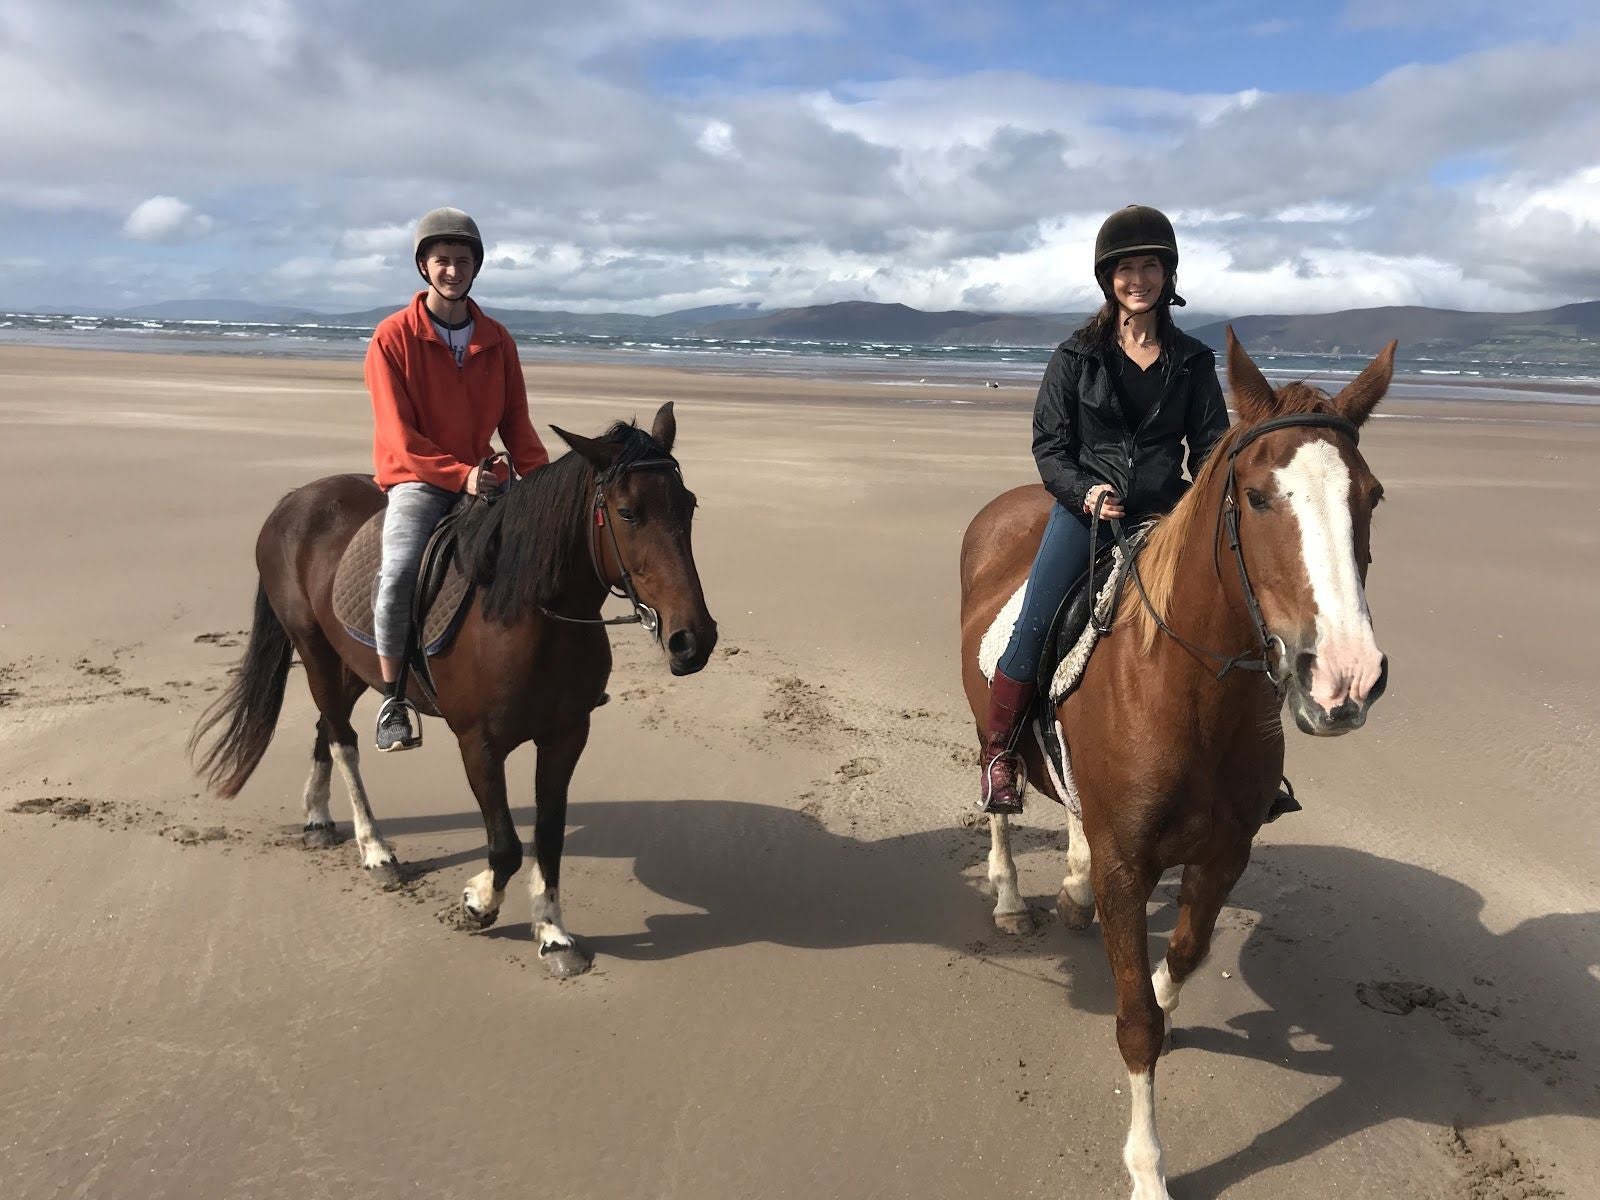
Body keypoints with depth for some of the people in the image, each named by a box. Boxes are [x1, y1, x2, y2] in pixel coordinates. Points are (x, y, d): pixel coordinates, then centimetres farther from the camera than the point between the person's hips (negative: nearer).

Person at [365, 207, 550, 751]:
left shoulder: (497, 339, 7)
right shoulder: (393, 337, -6)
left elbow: (516, 422, 8)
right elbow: (400, 438, -11)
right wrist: (460, 475, -22)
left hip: (482, 475, 5)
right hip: (417, 479, -5)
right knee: (399, 570, -29)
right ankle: (393, 700, -12)